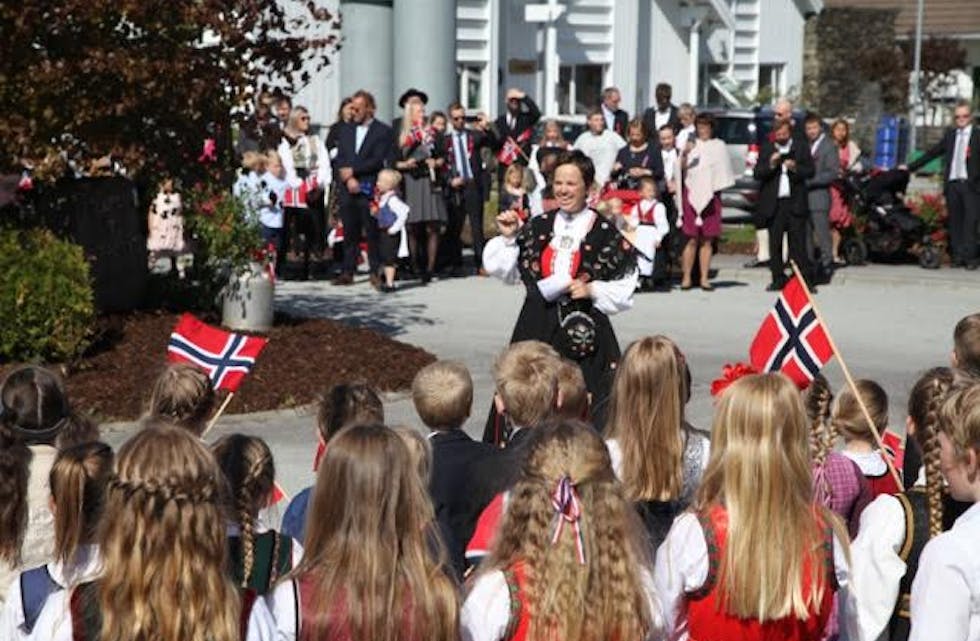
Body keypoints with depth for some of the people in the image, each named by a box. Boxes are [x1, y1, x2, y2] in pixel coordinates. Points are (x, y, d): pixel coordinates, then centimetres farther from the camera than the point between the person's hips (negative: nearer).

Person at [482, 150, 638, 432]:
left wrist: (592, 291, -13)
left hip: (584, 333, -3)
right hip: (537, 329, 3)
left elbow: (624, 291, 1)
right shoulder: (537, 227, 9)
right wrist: (508, 238, -1)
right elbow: (500, 269, 12)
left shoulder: (605, 234, -2)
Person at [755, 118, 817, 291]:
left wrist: (795, 168, -14)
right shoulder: (766, 149, 9)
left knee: (798, 243, -3)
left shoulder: (801, 148, 8)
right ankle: (778, 279, 10)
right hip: (774, 203, 2)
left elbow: (810, 171, 4)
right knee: (774, 243, 3)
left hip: (795, 203, -1)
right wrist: (770, 164, -15)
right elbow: (757, 173, 2)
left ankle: (806, 279, -1)